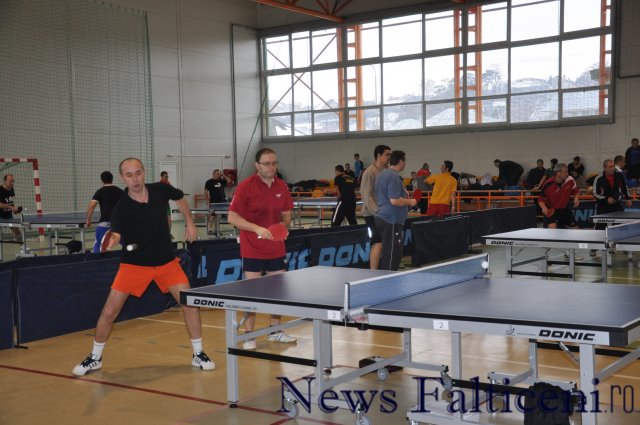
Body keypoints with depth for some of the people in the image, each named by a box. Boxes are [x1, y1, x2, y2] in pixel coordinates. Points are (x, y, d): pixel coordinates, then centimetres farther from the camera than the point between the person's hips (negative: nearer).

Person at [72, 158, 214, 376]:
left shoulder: (161, 190, -10)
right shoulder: (121, 208, -19)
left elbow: (180, 198, 13)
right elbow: (116, 234, -34)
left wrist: (189, 223, 9)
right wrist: (111, 240, -56)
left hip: (166, 261, 2)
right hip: (134, 264, -2)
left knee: (190, 304, -8)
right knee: (109, 311, -4)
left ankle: (198, 354, 10)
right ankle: (95, 358, 19)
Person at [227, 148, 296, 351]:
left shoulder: (282, 187, 3)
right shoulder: (246, 186, -11)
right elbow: (232, 217, -13)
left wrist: (284, 225, -8)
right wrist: (257, 228, -23)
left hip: (277, 249, 5)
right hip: (252, 250, -5)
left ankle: (275, 331, 28)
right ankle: (249, 336, 10)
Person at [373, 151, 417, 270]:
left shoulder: (381, 175, 14)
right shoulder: (394, 177, -16)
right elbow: (394, 200, -23)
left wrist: (405, 197, 22)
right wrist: (410, 202, -8)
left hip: (381, 218, 10)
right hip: (392, 221, -10)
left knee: (386, 254, 14)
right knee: (392, 255, -5)